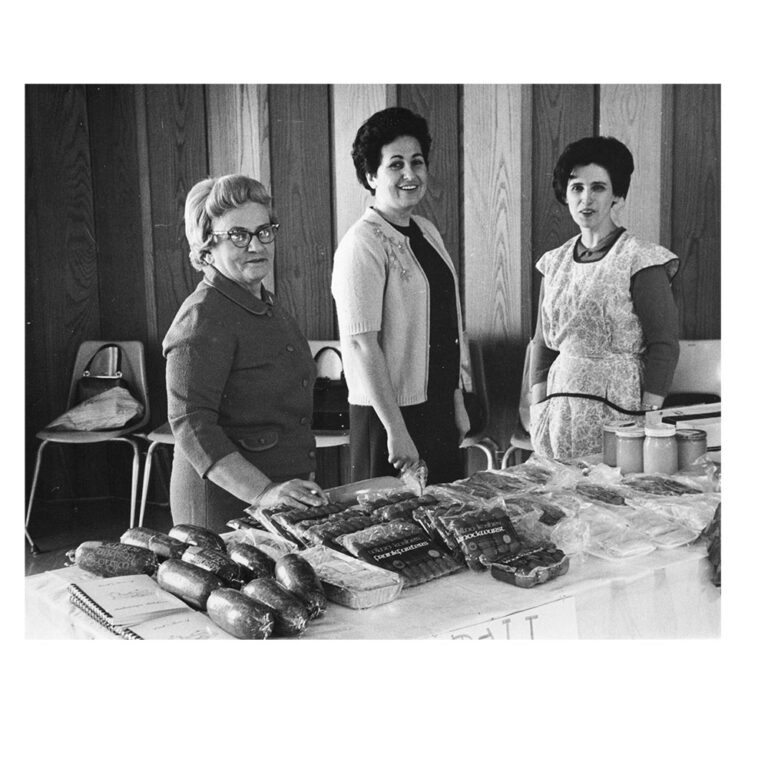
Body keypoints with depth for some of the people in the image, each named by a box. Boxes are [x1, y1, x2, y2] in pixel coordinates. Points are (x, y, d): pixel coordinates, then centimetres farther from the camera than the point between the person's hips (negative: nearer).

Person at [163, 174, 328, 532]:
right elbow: (190, 425, -24)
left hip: (287, 497, 8)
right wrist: (262, 492, -32)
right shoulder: (203, 317, -17)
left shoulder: (270, 306, 13)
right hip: (226, 505, -8)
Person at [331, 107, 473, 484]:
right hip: (392, 411, -8)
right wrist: (396, 429, -21)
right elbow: (362, 344, -20)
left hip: (439, 407, 8)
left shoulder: (427, 231, 9)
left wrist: (458, 402, 14)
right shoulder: (363, 244, -15)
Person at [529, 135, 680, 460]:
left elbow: (663, 347, -9)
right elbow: (543, 343, 12)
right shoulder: (555, 262, 9)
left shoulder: (640, 260, -7)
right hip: (560, 406, 5)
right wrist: (538, 411, 4)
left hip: (618, 407, -4)